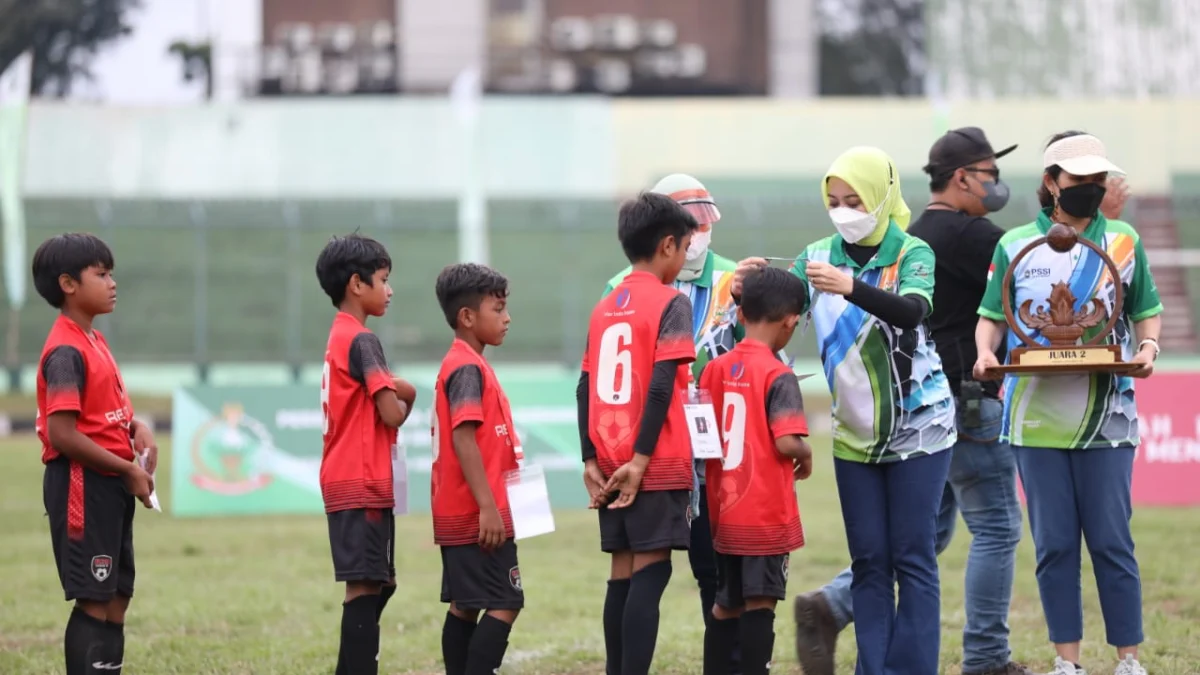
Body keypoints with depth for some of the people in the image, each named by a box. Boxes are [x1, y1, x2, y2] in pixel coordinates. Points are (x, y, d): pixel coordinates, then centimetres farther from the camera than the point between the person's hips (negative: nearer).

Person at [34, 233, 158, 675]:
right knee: (95, 602, -7)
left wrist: (136, 429, 3)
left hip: (110, 486, 10)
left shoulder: (94, 341, 13)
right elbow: (62, 435, -22)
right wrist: (129, 470, -16)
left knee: (116, 599, 12)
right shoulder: (66, 352, -16)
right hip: (82, 485, -10)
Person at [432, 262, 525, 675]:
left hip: (458, 515, 10)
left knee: (465, 606, 11)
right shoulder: (468, 369, -14)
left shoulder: (458, 365, 16)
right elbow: (463, 438, -23)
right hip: (477, 515, -10)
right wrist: (488, 507, -25)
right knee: (504, 604, -10)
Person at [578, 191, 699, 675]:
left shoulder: (605, 308, 13)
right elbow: (661, 387, -15)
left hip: (612, 466, 6)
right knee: (650, 572, -7)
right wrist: (640, 459, -16)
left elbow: (586, 389, 9)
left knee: (623, 574, 9)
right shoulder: (671, 303, -6)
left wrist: (591, 461, 7)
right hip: (655, 465, -6)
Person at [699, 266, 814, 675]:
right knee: (759, 603, -3)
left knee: (725, 605, 16)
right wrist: (805, 456, -1)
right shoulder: (778, 375, -13)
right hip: (767, 515, -6)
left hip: (724, 513, 6)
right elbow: (787, 442, -21)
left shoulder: (715, 369, 6)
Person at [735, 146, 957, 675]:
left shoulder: (912, 254, -11)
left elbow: (913, 311, -31)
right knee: (868, 560, 6)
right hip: (854, 433, 4)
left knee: (912, 557, -4)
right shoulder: (819, 257, 1)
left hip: (917, 427, -4)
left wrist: (851, 288, -47)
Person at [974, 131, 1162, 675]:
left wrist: (1147, 348, -8)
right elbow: (991, 317, 10)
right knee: (1053, 542, 2)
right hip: (1036, 419, 0)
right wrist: (985, 353, -10)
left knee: (1111, 541, -2)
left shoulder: (1124, 241, 8)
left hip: (1106, 417, 0)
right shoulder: (1015, 245, 6)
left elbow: (1147, 312, 13)